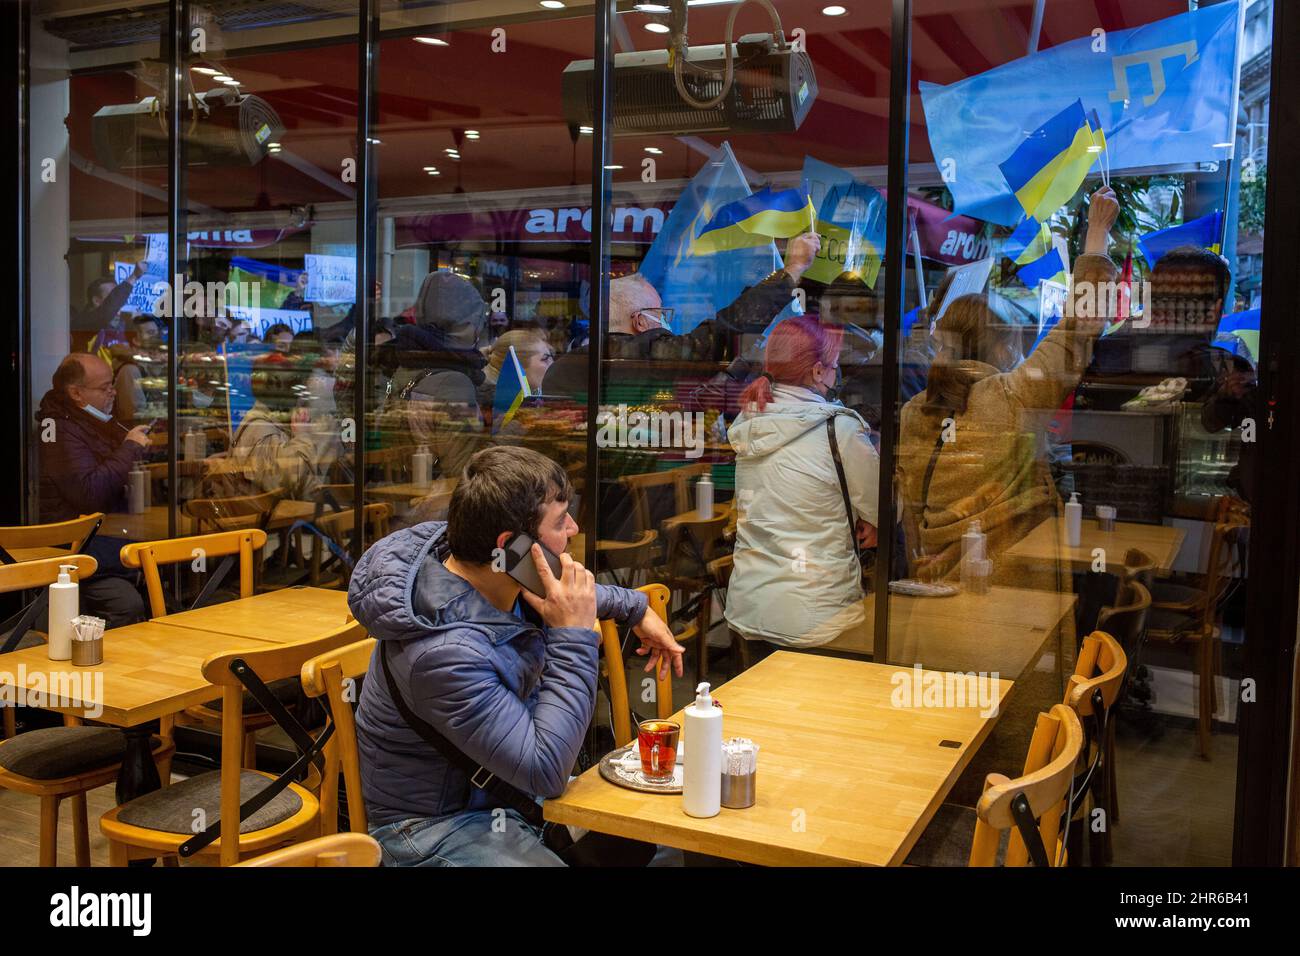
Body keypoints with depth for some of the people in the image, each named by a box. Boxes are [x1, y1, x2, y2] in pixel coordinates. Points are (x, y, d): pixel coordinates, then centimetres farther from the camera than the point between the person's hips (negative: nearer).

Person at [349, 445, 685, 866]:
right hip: (436, 826, -8)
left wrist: (634, 609, 14)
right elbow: (546, 772, -28)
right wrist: (573, 636, -29)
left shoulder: (494, 574, -12)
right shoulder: (446, 652, -34)